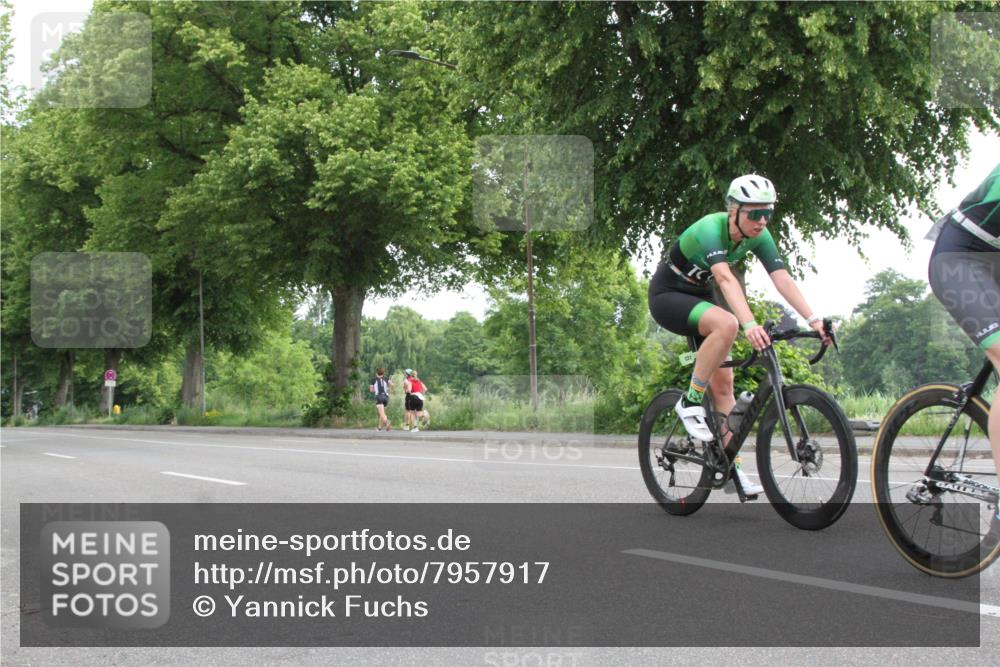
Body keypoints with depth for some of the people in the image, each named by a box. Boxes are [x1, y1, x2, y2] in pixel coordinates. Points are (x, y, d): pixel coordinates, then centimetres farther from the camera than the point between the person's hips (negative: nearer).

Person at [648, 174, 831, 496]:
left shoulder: (758, 236, -10)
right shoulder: (710, 229, -31)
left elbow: (782, 279, -20)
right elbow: (726, 278, -46)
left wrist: (814, 320, -32)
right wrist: (749, 324, -59)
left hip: (699, 298, 7)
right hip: (667, 295, -7)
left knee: (723, 383, -1)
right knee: (726, 324, -35)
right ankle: (690, 401, -21)